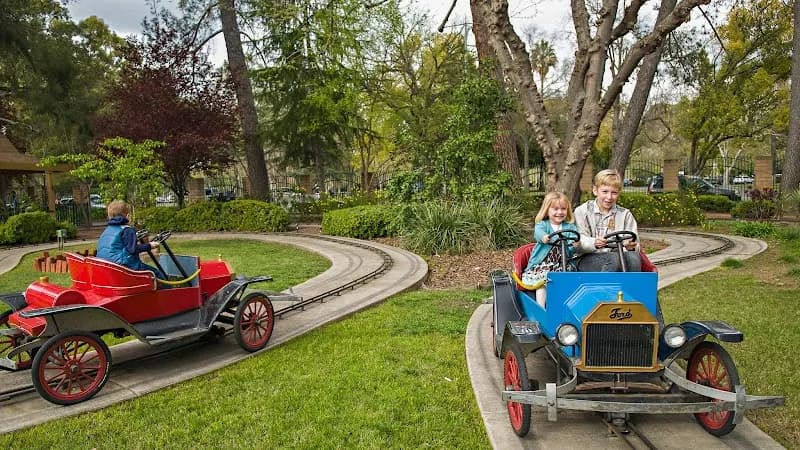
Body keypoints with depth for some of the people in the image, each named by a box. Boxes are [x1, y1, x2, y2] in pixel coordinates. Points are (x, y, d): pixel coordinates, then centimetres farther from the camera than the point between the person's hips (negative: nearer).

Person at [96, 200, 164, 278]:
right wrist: (149, 246, -10)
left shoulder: (106, 230, 14)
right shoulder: (127, 230, -12)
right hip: (124, 265, -9)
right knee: (157, 274, -4)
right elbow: (133, 249, -19)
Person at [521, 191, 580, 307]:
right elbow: (538, 232, -19)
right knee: (542, 282, -23)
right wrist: (543, 237, -45)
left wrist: (575, 245, -26)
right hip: (542, 264, -2)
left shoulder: (570, 227, 12)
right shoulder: (542, 224, 5)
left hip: (562, 266, 2)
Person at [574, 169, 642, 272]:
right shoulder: (582, 211, 5)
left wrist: (631, 246, -22)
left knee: (634, 257, -30)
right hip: (587, 260, -3)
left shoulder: (625, 214, 13)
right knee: (615, 258, -34)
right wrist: (594, 243, -30)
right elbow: (579, 241, -7)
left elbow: (635, 245, 4)